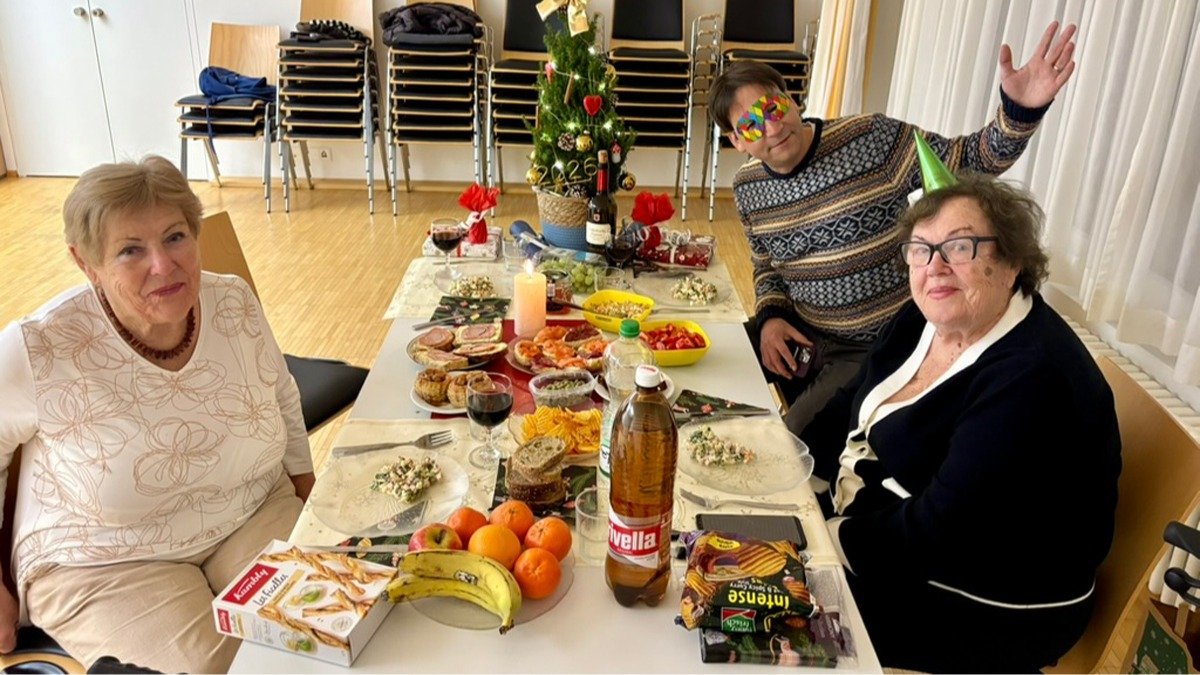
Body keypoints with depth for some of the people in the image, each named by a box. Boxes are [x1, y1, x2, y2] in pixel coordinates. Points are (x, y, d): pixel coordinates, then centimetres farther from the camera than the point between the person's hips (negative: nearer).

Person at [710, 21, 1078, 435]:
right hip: (799, 336, 5)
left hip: (877, 349, -5)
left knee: (793, 445, -16)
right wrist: (769, 316, -7)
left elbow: (971, 159, -12)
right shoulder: (747, 188, -2)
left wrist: (1018, 110, -31)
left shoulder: (869, 138, -17)